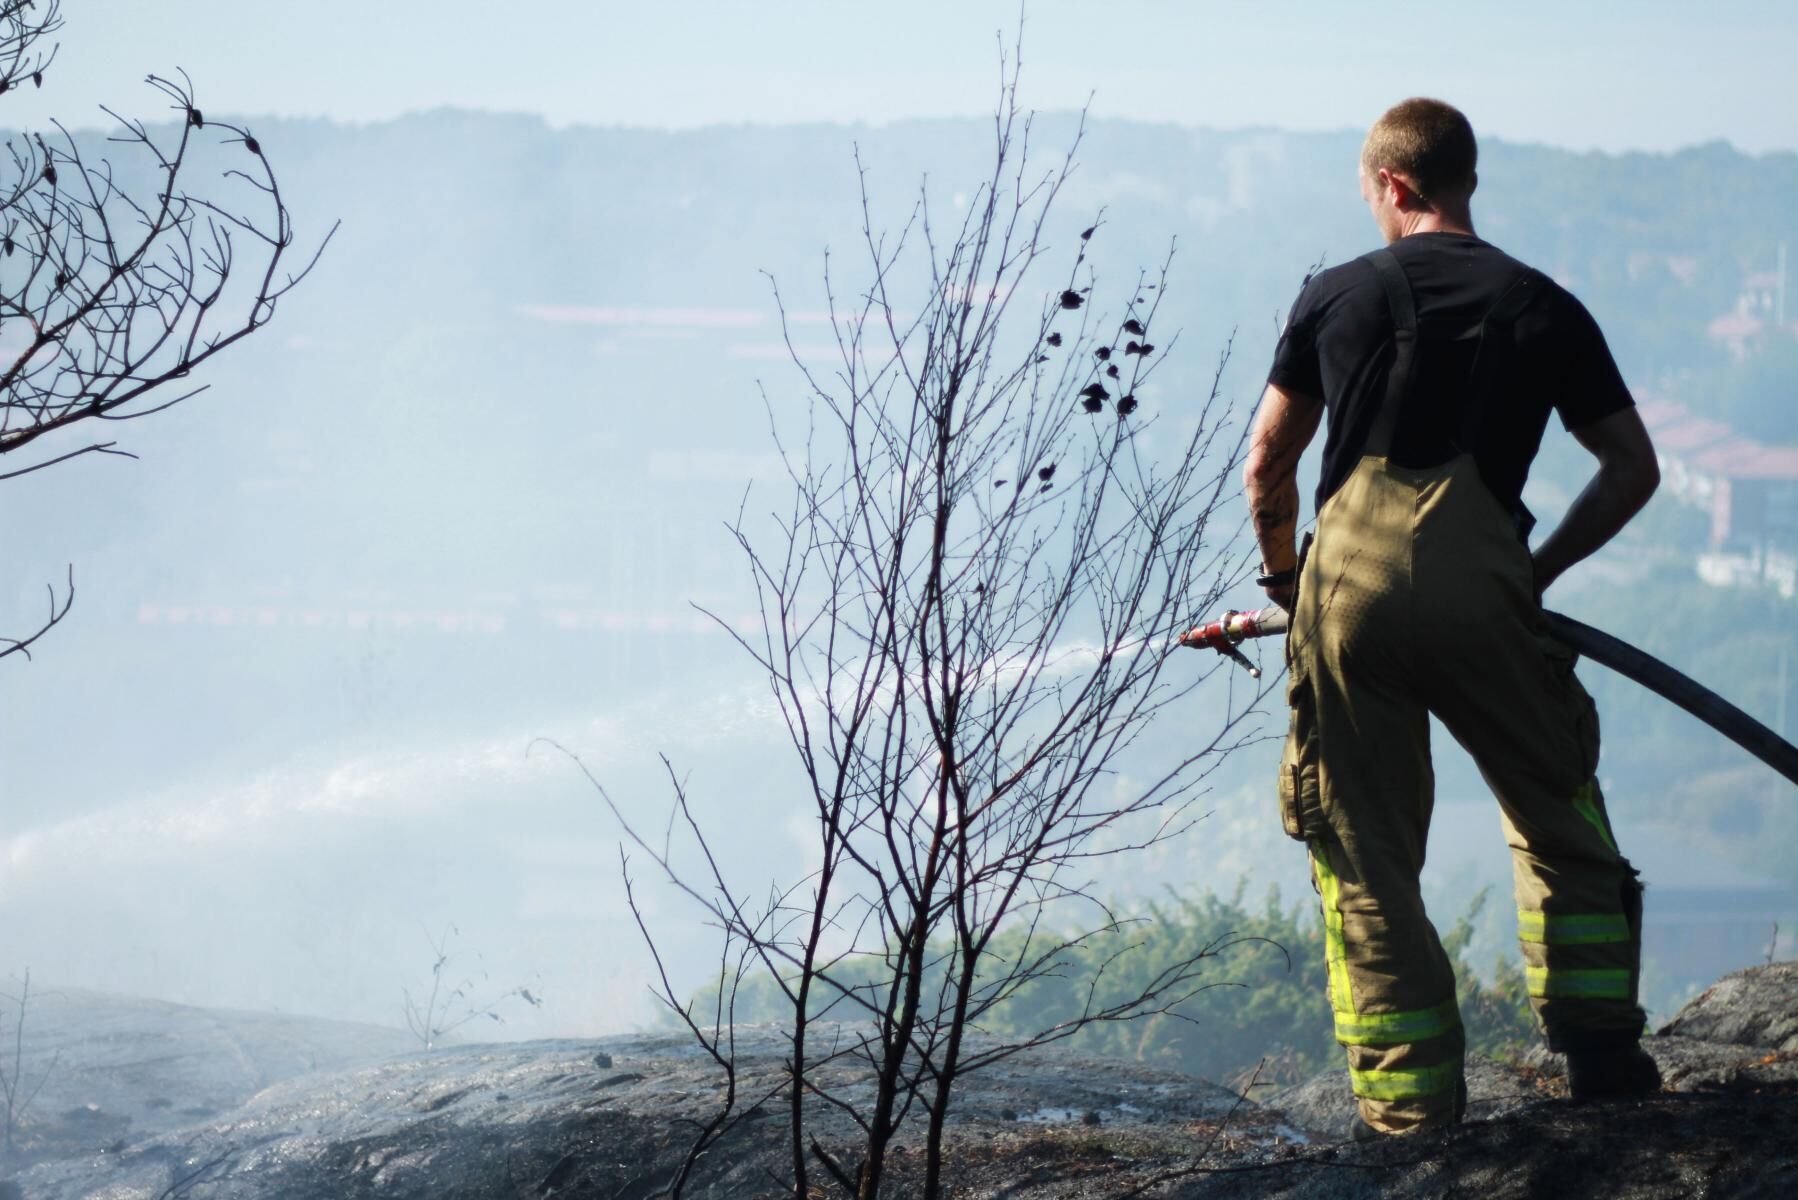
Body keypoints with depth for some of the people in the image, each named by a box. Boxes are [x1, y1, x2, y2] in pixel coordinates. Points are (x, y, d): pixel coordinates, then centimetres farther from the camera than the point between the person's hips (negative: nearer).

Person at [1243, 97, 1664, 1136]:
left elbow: (1269, 465, 16)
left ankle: (1411, 1107, 5)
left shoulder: (1337, 296, 12)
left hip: (1349, 576, 0)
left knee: (1368, 854, 7)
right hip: (1479, 579, 0)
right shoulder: (1543, 307, 12)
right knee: (1558, 814, 18)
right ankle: (1602, 1052, 13)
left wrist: (1283, 574, 33)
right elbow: (1634, 468, 14)